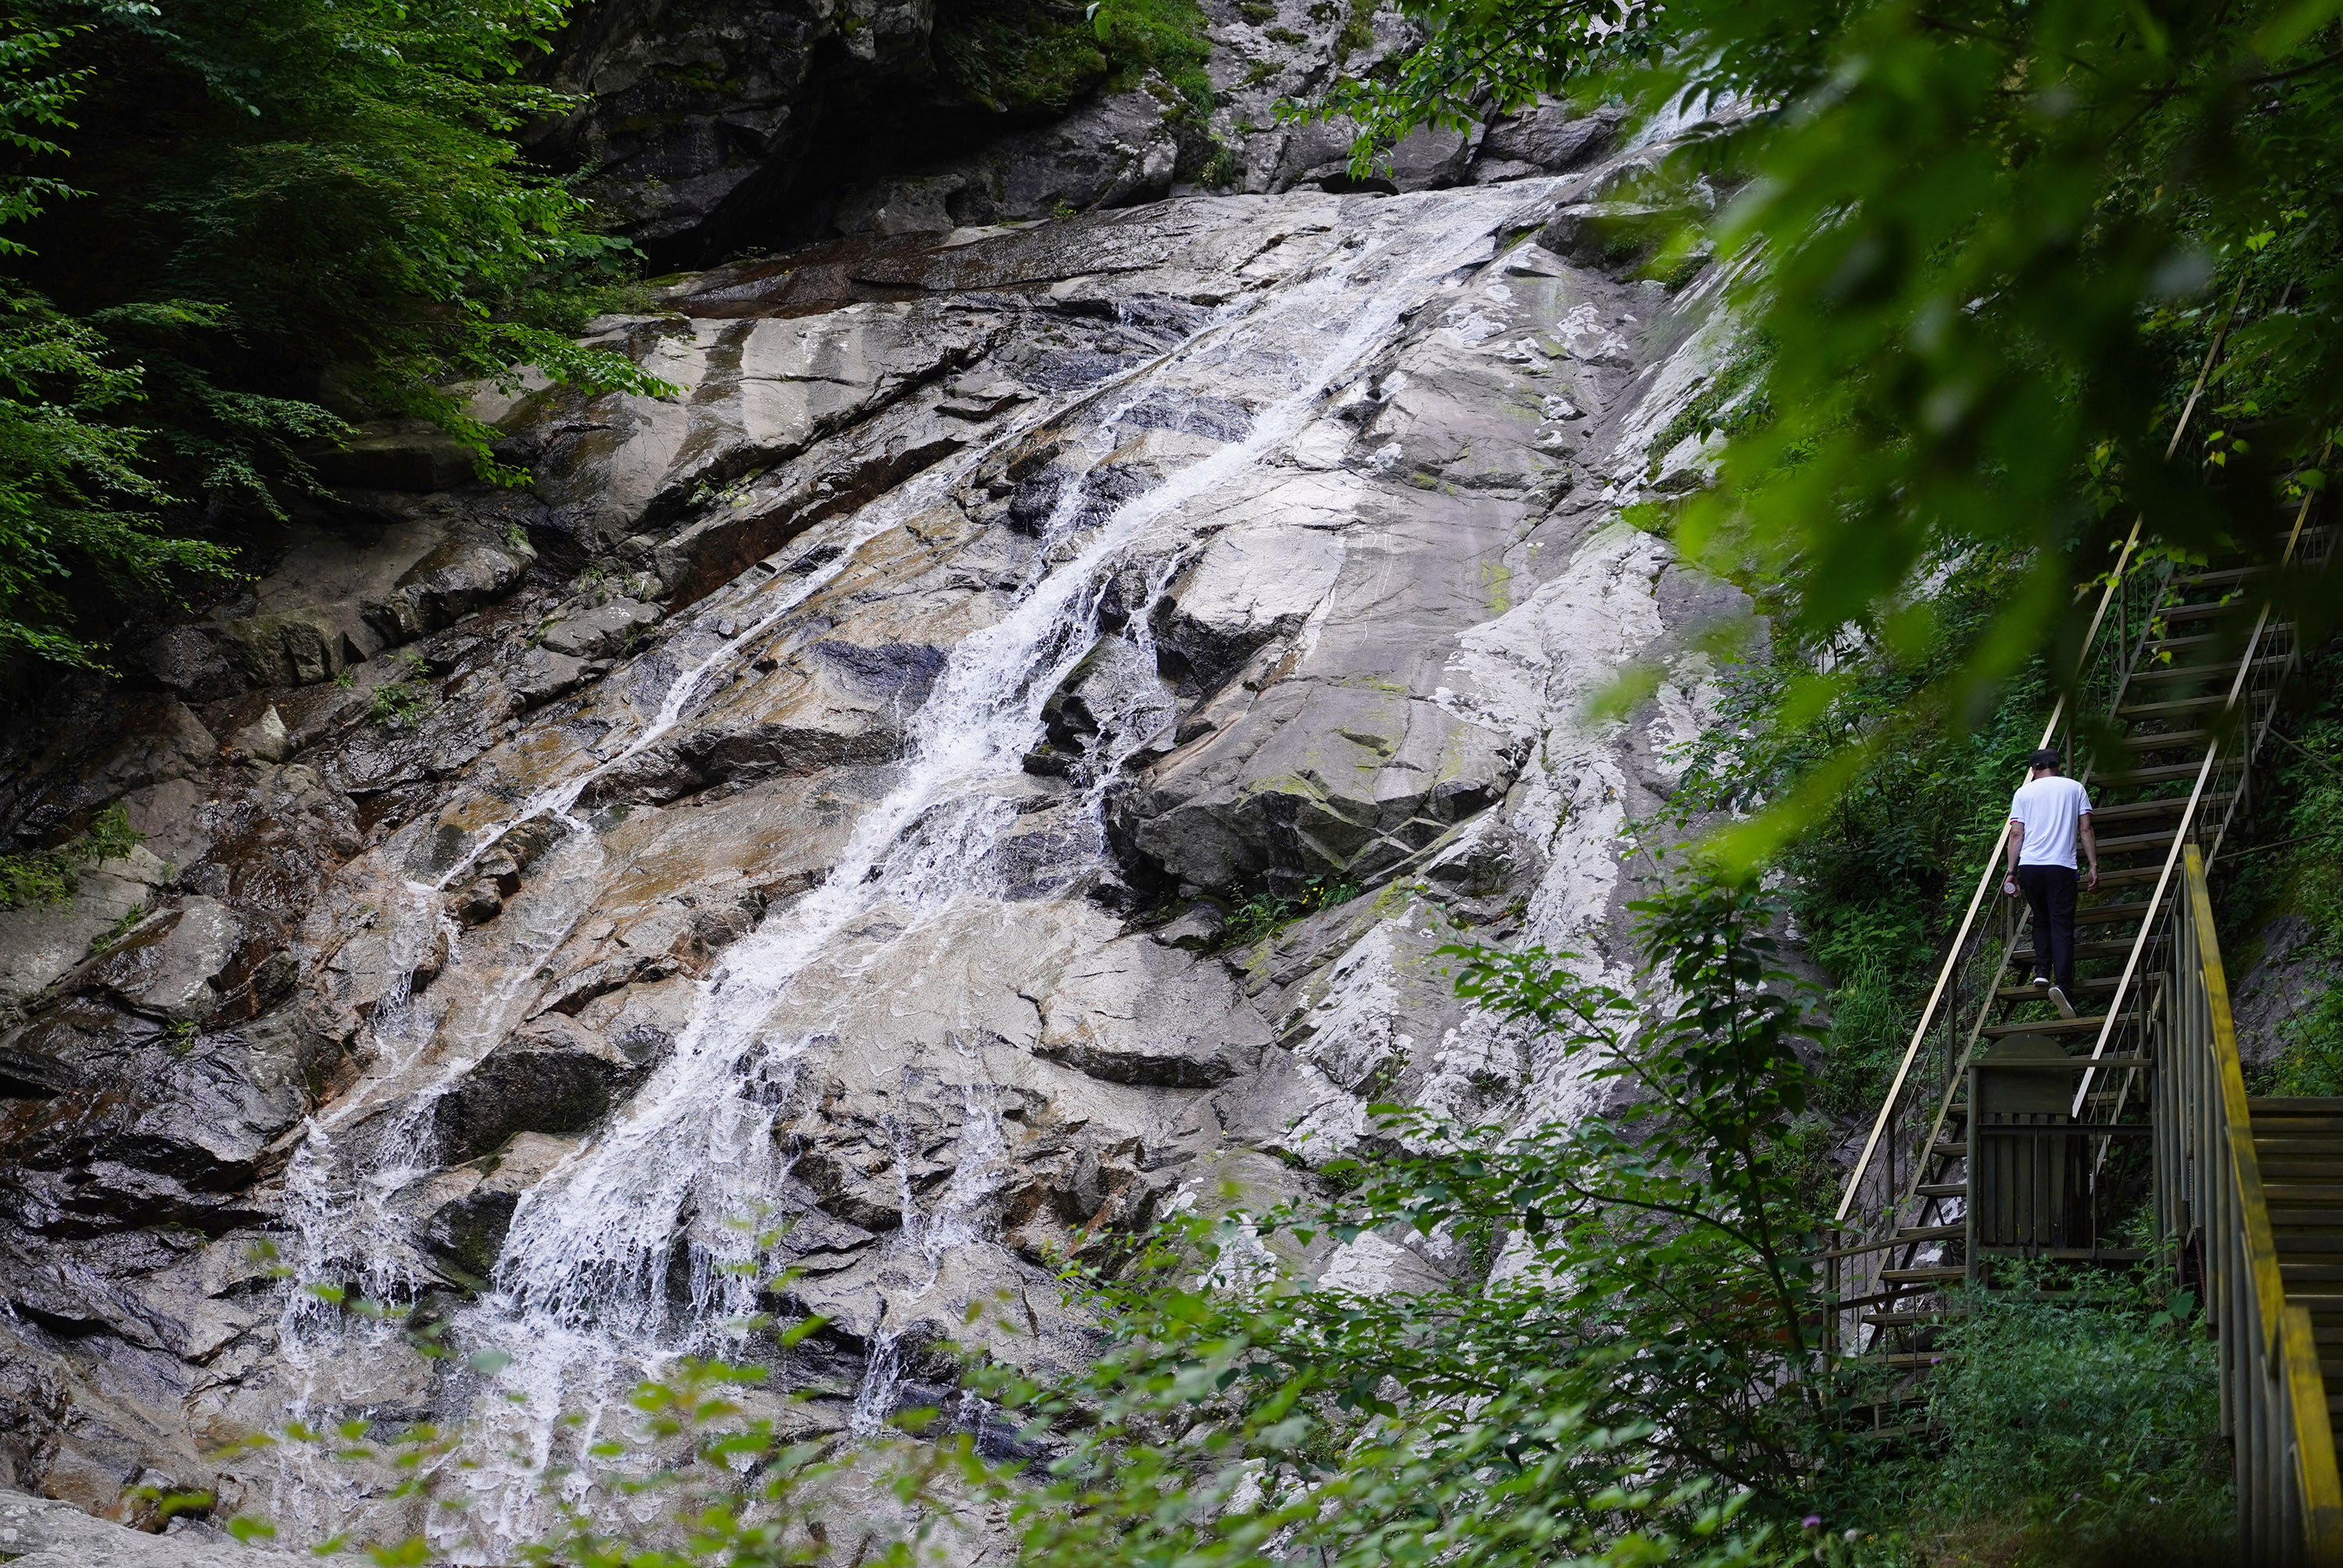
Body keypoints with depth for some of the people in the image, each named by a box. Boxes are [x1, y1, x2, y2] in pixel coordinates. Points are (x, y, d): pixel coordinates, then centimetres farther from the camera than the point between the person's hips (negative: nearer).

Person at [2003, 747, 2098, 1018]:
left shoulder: (2023, 792, 12)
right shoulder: (2075, 788, 12)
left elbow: (2016, 834, 6)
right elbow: (2085, 830, 5)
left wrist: (2011, 872, 7)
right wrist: (2093, 866, 6)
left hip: (2029, 866, 2)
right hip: (2061, 866, -1)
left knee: (2041, 920, 22)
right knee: (2062, 926, -5)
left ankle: (2042, 970, 14)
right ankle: (2062, 984, -19)